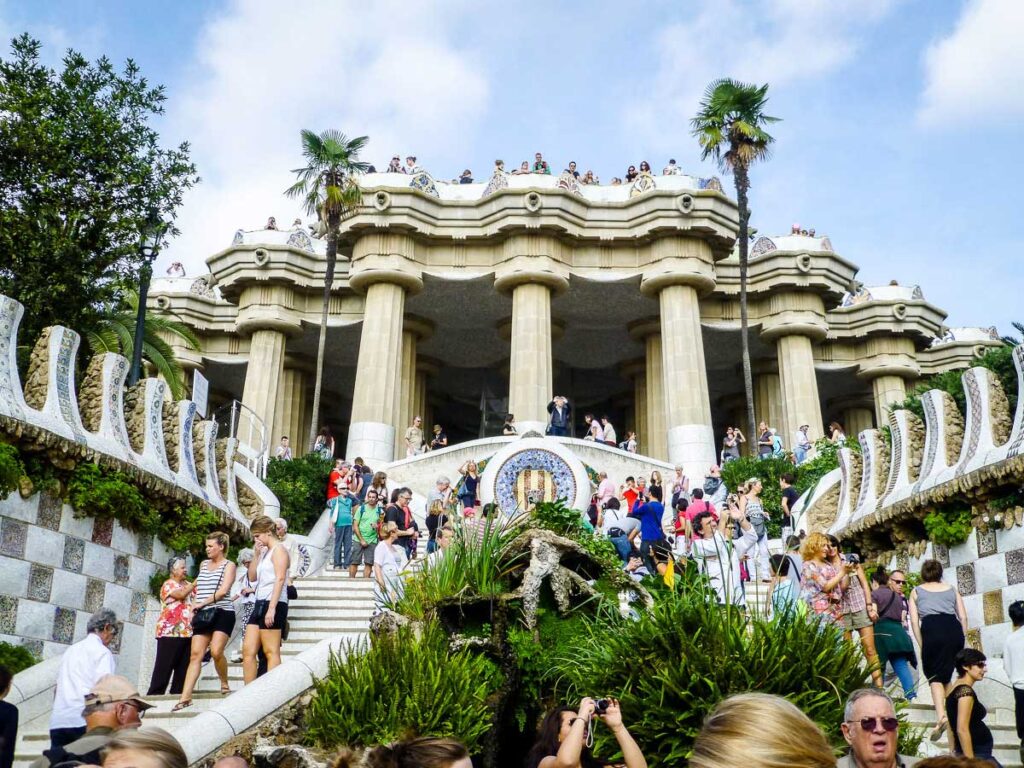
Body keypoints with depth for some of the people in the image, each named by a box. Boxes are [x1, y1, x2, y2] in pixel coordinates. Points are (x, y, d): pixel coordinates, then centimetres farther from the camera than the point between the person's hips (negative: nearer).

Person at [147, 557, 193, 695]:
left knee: (183, 666, 6)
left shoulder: (188, 585, 19)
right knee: (164, 666, -4)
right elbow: (181, 594, -20)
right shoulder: (168, 585, -2)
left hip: (187, 632, 6)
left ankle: (178, 693, 11)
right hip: (170, 632, -6)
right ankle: (155, 694, 2)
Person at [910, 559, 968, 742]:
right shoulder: (952, 589, 26)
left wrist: (922, 646, 11)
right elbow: (963, 617, 14)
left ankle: (941, 716, -18)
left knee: (934, 675, 1)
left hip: (932, 630, -3)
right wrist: (962, 640, 18)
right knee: (946, 675, 18)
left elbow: (914, 621, 9)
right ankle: (949, 711, 16)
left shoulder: (916, 591, 20)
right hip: (955, 629, 3)